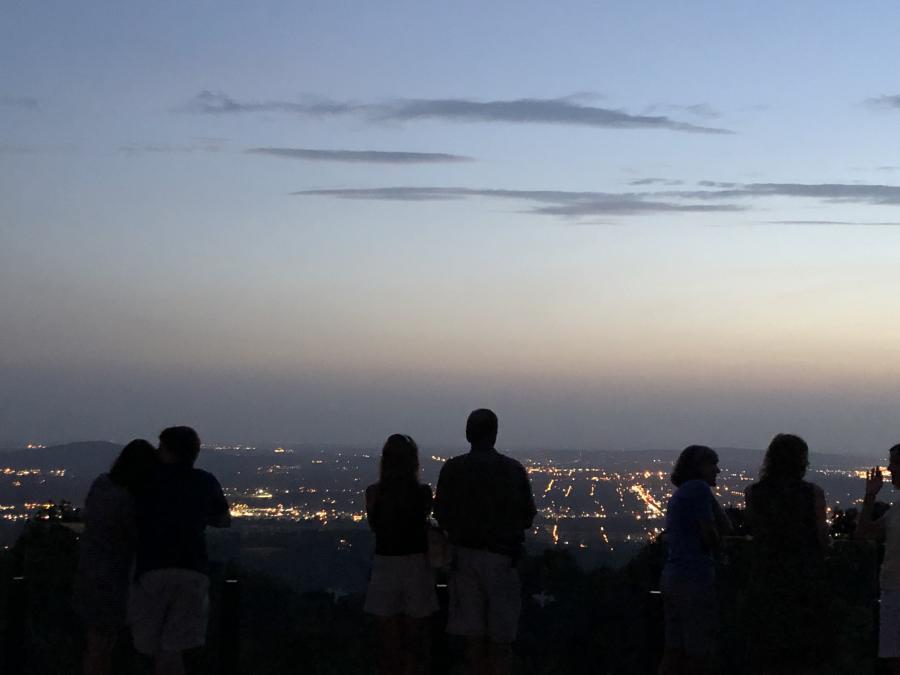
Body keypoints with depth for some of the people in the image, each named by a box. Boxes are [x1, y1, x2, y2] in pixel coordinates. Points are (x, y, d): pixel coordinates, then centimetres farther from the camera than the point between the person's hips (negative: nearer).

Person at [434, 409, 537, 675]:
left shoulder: (452, 469, -4)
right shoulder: (514, 470, -4)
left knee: (473, 638, 4)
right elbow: (527, 517, 2)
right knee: (500, 641, 3)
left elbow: (441, 517, 0)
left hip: (466, 554, 1)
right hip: (502, 556, -1)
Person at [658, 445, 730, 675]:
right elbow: (711, 537, -11)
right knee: (700, 656, -5)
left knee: (675, 652, 9)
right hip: (695, 578, -9)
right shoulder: (699, 489, -9)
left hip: (673, 576, 9)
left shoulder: (679, 494, 19)